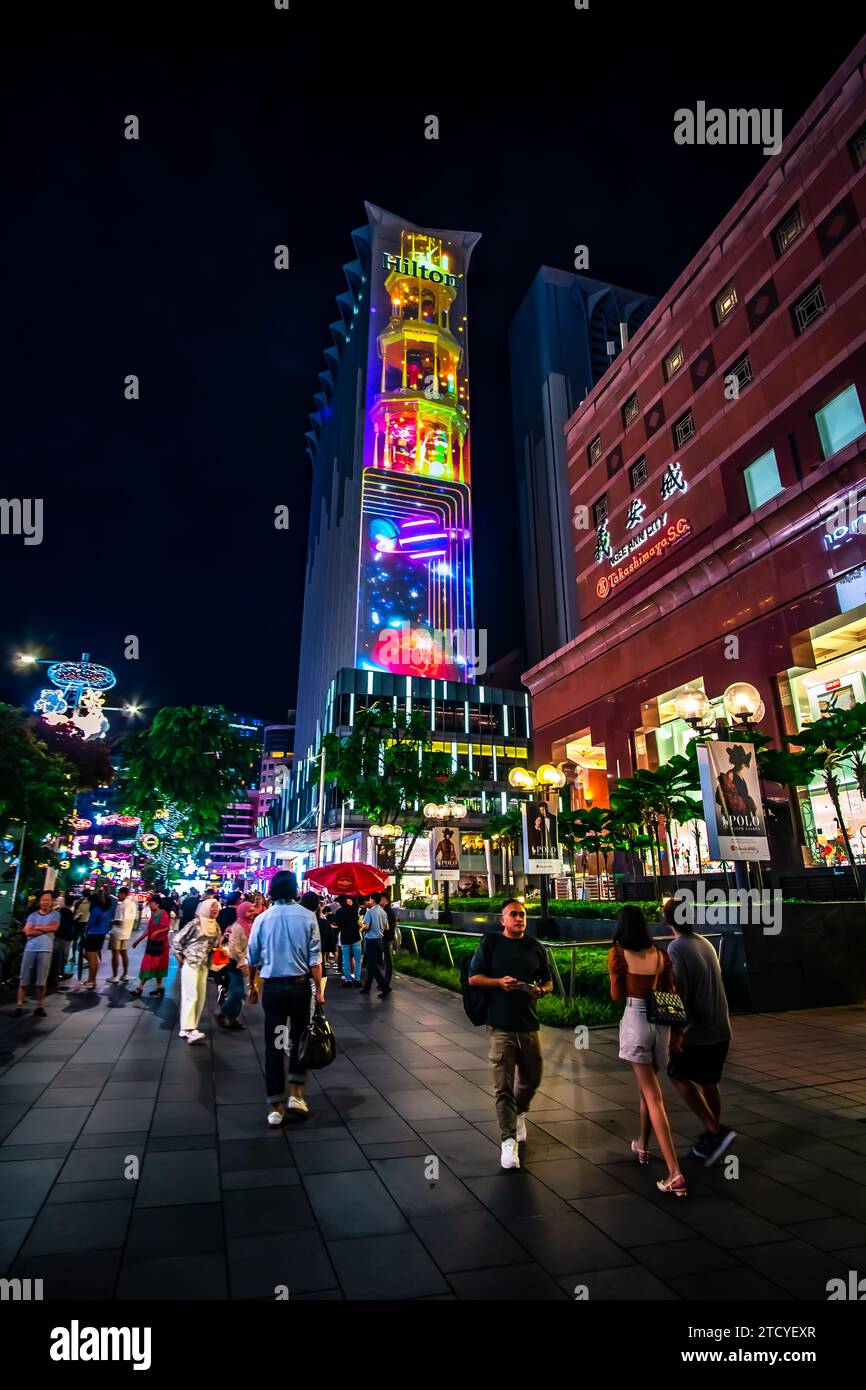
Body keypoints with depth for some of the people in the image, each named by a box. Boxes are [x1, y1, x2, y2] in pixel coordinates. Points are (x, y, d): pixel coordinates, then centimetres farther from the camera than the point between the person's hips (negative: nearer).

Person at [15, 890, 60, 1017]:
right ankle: (19, 1005, 8)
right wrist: (46, 929, -6)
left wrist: (37, 927, -2)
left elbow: (54, 927, -9)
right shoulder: (33, 915, 10)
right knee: (23, 980, 1)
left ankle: (39, 1006, 10)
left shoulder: (55, 914, 9)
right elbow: (28, 932, -3)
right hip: (30, 949, 1)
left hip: (45, 950, -1)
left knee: (41, 981, 2)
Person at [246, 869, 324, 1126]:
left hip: (272, 987, 1)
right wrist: (319, 988, 2)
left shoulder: (262, 918, -4)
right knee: (300, 1038, 18)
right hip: (300, 985, -1)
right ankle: (295, 1094, 15)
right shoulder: (307, 916, -8)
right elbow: (315, 958, -7)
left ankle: (276, 1106, 15)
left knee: (273, 1043, 9)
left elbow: (252, 958, 4)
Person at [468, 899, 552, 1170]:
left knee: (532, 1079, 17)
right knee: (503, 1085, -3)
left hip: (528, 1023, 4)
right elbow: (473, 978, -3)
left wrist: (541, 990, -8)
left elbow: (548, 982, 14)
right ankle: (508, 1140, 10)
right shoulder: (490, 943, -3)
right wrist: (499, 982, -18)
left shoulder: (535, 948, 7)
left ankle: (519, 1113, 46)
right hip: (500, 1026, -4)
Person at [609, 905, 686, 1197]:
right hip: (661, 1022, 5)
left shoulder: (618, 954, -9)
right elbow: (670, 993, 7)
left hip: (635, 1021, -5)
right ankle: (642, 1145, 42)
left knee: (653, 1096, 1)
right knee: (646, 1085, 25)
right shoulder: (660, 955, 2)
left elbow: (617, 996, -4)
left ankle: (674, 1173, -4)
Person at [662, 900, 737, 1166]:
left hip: (697, 1030, -7)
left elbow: (680, 991, -20)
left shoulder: (677, 948, -17)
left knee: (679, 1076, 8)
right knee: (709, 1083, 17)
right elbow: (716, 982, 13)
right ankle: (709, 1139, 25)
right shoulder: (705, 942, 4)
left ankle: (716, 1131, 0)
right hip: (720, 1028, 7)